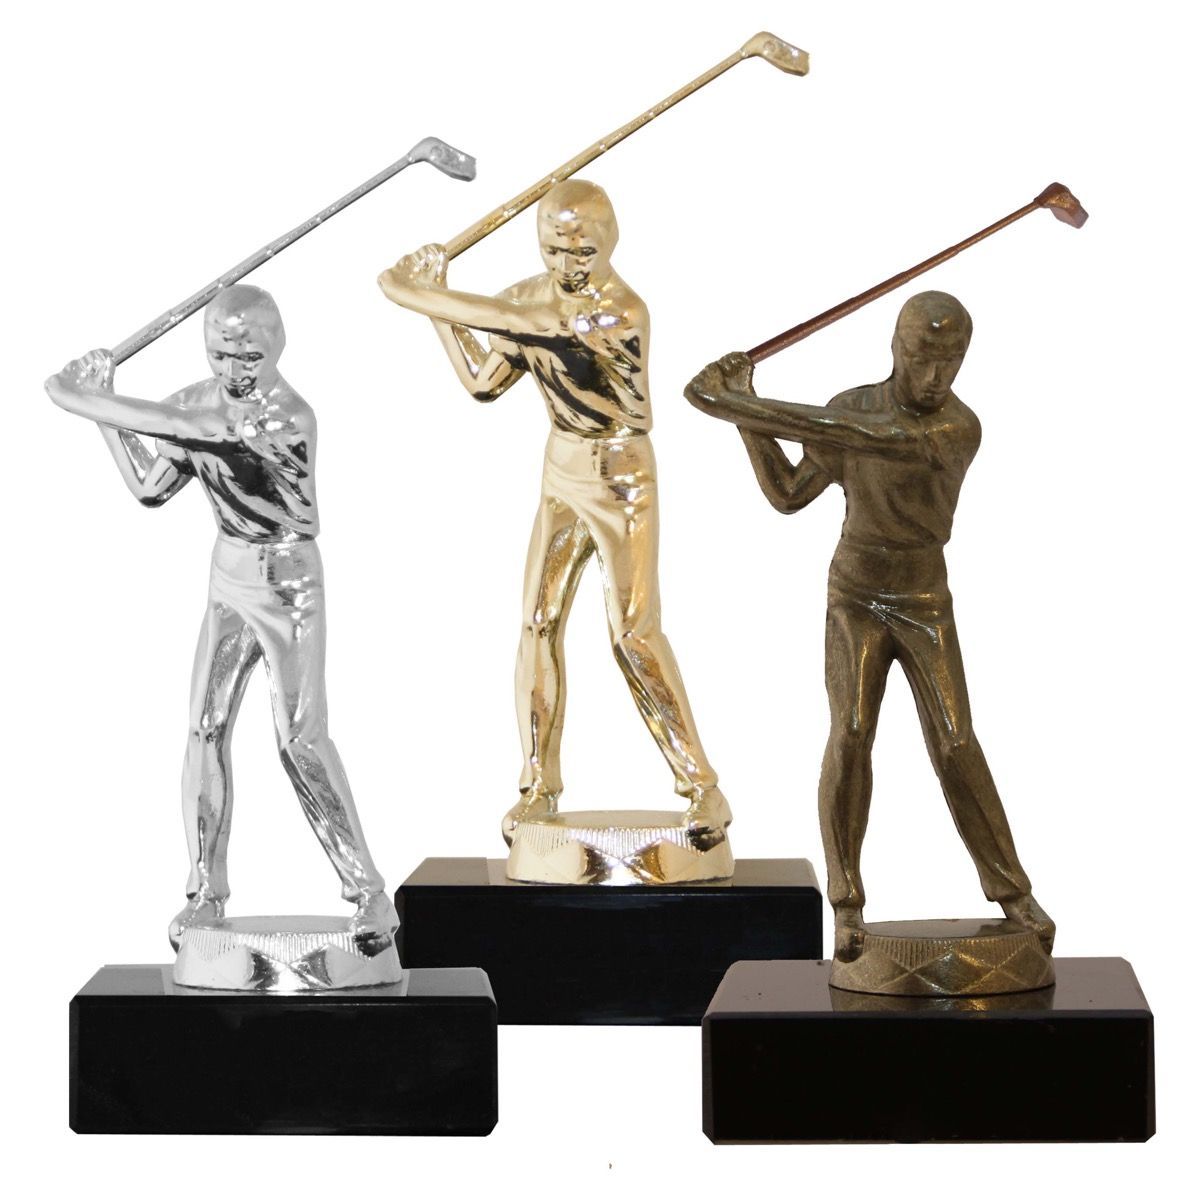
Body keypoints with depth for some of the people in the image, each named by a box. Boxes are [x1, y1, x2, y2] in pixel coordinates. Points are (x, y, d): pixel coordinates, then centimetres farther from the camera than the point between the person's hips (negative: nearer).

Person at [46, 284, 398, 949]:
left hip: (288, 583, -6)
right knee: (206, 728, -2)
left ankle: (366, 889, -6)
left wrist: (75, 397, -25)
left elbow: (176, 426, -32)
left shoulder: (288, 417, -24)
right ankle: (206, 893, 4)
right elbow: (150, 487, 6)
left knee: (300, 737, -12)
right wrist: (101, 405, 0)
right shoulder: (200, 401, 1)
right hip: (227, 579, 6)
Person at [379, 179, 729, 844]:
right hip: (560, 477, 6)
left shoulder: (620, 311, -25)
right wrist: (435, 300, 0)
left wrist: (409, 291, -22)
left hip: (621, 482, -6)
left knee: (634, 631, -12)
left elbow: (507, 320, -31)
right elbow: (483, 382, 6)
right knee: (538, 622, 1)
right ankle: (539, 786, 9)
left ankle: (700, 784, -4)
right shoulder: (531, 298, 1)